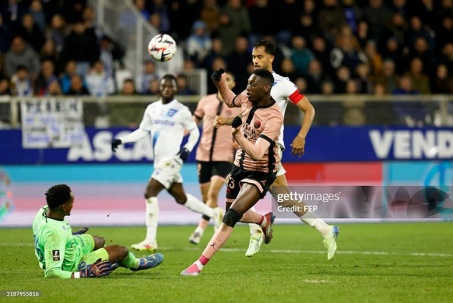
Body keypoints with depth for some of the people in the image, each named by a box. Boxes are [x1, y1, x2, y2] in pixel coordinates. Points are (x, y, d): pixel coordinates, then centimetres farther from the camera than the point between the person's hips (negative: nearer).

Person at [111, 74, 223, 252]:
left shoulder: (181, 111, -6)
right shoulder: (152, 109, 10)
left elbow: (194, 131, 3)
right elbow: (143, 131, 17)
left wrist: (188, 148, -13)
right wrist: (121, 140, 7)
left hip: (171, 160, -7)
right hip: (160, 161, 7)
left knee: (150, 193, -16)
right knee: (181, 198, 16)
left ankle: (150, 241, -14)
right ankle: (214, 214, 38)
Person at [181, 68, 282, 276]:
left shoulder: (273, 117, -27)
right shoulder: (247, 97, -6)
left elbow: (257, 153, -34)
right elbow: (230, 101, 19)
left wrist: (237, 133, -39)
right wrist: (219, 82, 2)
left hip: (260, 173, -8)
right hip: (240, 166, 8)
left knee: (231, 216, -20)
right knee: (234, 214, 21)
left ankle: (200, 263, -21)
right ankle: (264, 220, 53)